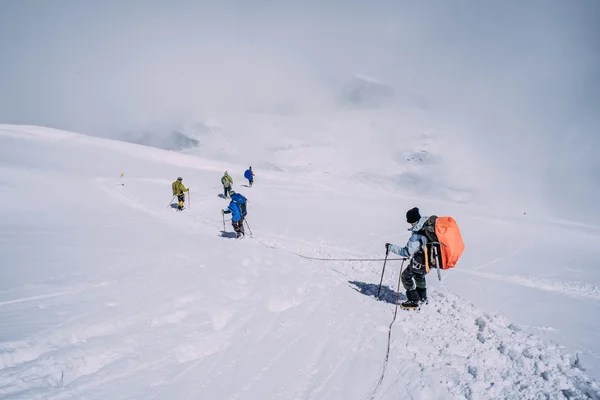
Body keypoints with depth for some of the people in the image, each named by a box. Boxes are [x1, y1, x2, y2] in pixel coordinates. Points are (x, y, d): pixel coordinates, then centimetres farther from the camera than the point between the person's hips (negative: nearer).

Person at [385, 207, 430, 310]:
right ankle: (422, 297, 48)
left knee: (406, 276, 11)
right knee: (419, 275, 32)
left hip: (421, 262, -8)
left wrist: (391, 247, -19)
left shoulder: (417, 236, -32)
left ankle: (413, 301, 17)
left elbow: (407, 252, -27)